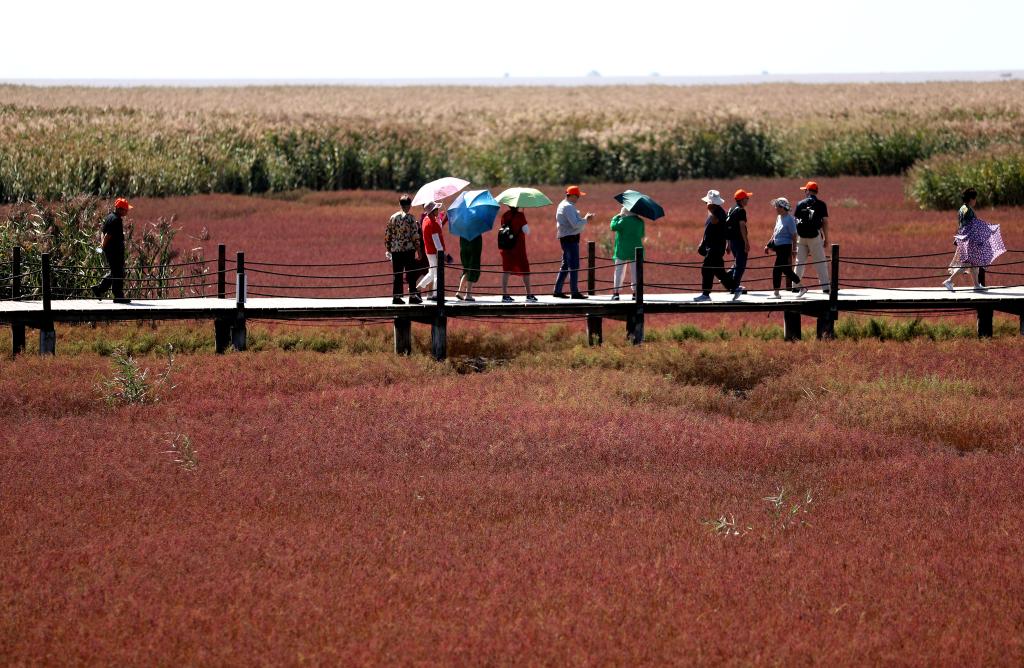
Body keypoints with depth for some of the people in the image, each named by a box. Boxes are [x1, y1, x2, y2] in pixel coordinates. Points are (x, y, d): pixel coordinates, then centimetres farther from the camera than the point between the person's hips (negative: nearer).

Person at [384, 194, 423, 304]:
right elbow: (415, 236, -10)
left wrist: (388, 249, 17)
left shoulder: (393, 217, 6)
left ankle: (396, 296, 6)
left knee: (397, 275, 7)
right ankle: (413, 296, 3)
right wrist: (418, 251, -5)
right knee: (411, 274, 4)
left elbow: (387, 234, 8)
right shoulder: (410, 218, -7)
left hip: (395, 250, 4)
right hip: (409, 249, -4)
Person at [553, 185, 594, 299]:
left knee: (565, 265, 15)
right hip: (571, 238, -10)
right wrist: (585, 220, -8)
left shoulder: (562, 205, 16)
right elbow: (575, 224, -22)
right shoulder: (568, 207, -16)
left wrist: (584, 219, 9)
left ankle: (557, 290, 16)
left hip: (564, 238, 10)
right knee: (574, 266, -6)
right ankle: (575, 292, -5)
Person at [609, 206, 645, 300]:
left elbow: (613, 227, -12)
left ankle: (616, 293, -1)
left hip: (623, 250, -4)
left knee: (619, 271, 3)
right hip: (635, 249, 4)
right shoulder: (640, 221, 5)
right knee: (635, 272, 6)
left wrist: (616, 217, 2)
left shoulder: (624, 220, -12)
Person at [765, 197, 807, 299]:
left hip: (785, 247, -9)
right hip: (778, 247, 9)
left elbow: (794, 235, -13)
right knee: (786, 269, 11)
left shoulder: (789, 219, -14)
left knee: (777, 270, -9)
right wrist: (768, 245, 17)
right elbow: (775, 233, 21)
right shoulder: (779, 217, 12)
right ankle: (801, 288, 19)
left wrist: (793, 250, -15)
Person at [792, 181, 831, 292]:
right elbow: (825, 222, -3)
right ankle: (825, 287, -5)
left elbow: (794, 221, 5)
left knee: (799, 262, 10)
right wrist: (826, 239, 4)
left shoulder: (800, 204, 5)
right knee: (821, 263, 0)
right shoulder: (821, 204, 0)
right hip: (815, 237, -2)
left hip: (801, 237, 2)